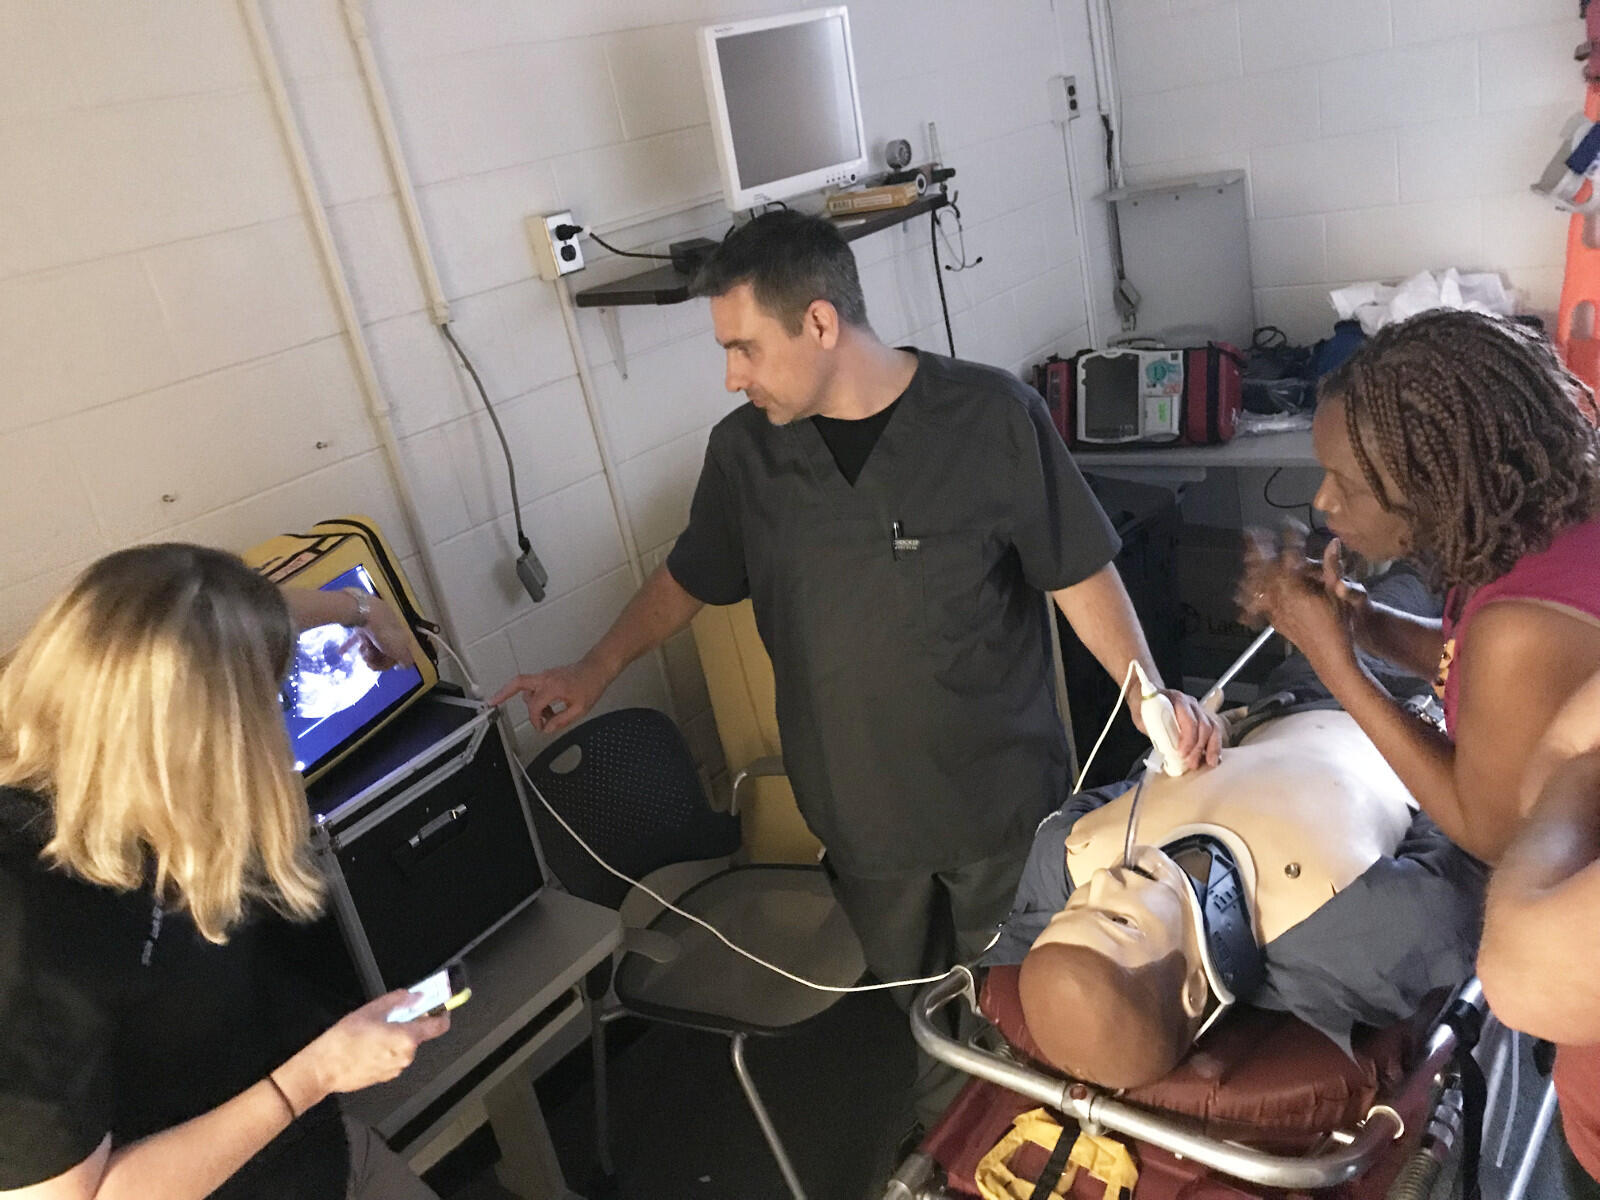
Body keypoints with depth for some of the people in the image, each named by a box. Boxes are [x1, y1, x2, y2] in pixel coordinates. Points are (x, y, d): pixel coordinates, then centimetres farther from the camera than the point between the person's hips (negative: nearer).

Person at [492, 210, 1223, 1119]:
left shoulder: (991, 416, -16)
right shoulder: (745, 448, -6)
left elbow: (1079, 571, -9)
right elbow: (691, 577, 10)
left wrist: (1150, 693, -20)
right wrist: (594, 673, 8)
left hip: (1002, 796, -2)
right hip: (861, 811, 2)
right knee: (901, 1007, 19)